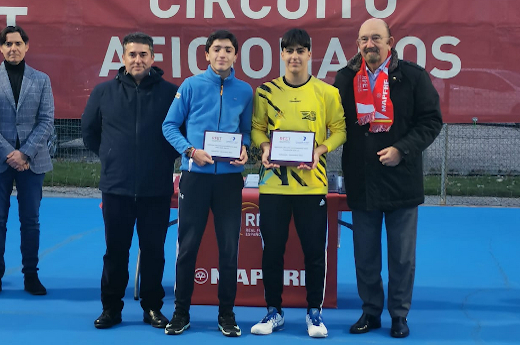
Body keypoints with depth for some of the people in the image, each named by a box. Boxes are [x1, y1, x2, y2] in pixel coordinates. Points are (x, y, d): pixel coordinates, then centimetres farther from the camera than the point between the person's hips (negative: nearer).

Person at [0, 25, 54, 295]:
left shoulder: (41, 80, 6)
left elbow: (47, 121, 1)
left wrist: (25, 153, -10)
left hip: (32, 160, 1)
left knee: (31, 220, 5)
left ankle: (31, 275, 12)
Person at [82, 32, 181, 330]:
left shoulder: (171, 92, -3)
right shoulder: (104, 92, 3)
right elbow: (89, 130, 15)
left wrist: (166, 158, 3)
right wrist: (110, 157, 12)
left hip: (156, 190, -1)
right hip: (116, 188, 1)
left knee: (153, 250, 8)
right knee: (115, 251, 9)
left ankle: (153, 308, 20)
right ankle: (111, 308, 20)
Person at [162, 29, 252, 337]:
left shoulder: (245, 91, 5)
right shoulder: (192, 85, -1)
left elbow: (247, 130, 13)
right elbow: (170, 125, 0)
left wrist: (245, 149, -8)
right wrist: (190, 150, -14)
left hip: (230, 177, 2)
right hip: (196, 175, -2)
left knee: (229, 248, 5)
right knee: (188, 246, 4)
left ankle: (227, 313, 17)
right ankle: (182, 312, 16)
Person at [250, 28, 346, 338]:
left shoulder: (327, 92, 1)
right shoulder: (266, 91, 5)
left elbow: (339, 129, 3)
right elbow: (257, 127, 10)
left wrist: (320, 150, -14)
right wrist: (265, 146, -10)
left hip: (312, 183, -1)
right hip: (273, 183, 1)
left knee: (315, 250, 4)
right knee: (272, 250, 6)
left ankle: (315, 312, 19)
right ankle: (274, 312, 20)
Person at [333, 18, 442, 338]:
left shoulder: (413, 76, -4)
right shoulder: (346, 78, 5)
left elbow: (432, 120, -5)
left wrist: (402, 149, -16)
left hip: (401, 179, -2)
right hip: (361, 182, 3)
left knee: (402, 257, 7)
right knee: (365, 256, 11)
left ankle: (399, 315, 20)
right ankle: (371, 312, 25)